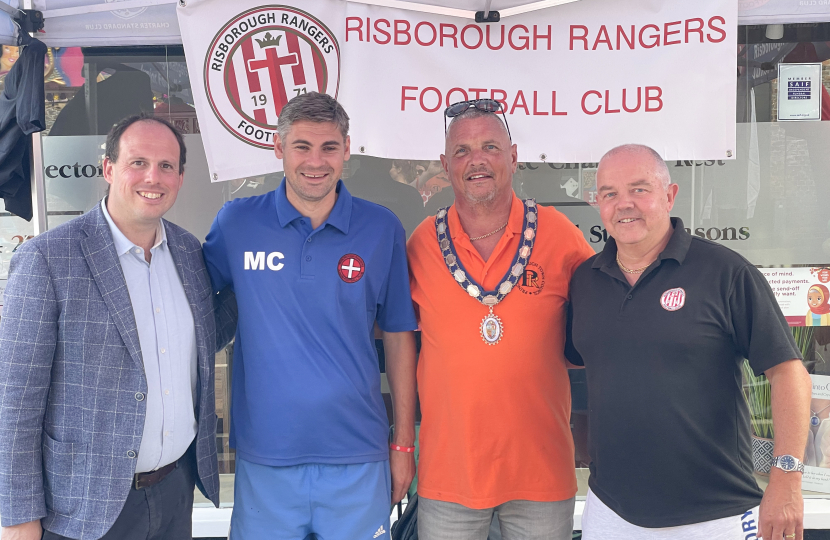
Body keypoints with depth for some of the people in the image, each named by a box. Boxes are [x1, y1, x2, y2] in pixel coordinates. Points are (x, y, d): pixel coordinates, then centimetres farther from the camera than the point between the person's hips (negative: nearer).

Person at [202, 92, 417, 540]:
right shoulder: (236, 222, -2)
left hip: (358, 457, 0)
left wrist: (404, 444, 4)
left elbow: (398, 337, 3)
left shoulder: (381, 229, -2)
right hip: (264, 456, 0)